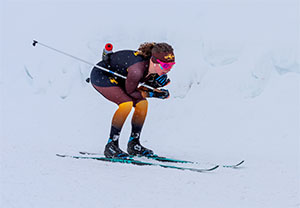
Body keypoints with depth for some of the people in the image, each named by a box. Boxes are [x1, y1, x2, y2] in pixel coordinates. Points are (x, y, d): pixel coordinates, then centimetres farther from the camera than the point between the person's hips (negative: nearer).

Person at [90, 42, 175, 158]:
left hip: (117, 79, 8)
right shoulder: (137, 69, -38)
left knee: (142, 103, -4)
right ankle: (111, 146, -20)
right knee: (127, 103, -27)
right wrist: (152, 94, -20)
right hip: (101, 76, -8)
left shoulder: (157, 69, -16)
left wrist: (155, 83, -21)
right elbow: (130, 91, -22)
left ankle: (133, 145, 8)